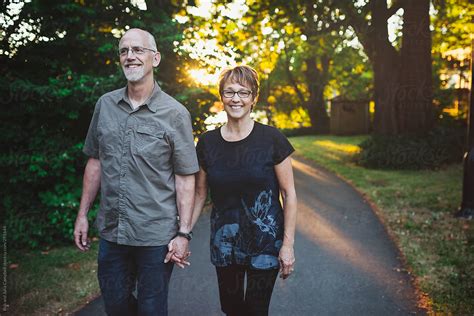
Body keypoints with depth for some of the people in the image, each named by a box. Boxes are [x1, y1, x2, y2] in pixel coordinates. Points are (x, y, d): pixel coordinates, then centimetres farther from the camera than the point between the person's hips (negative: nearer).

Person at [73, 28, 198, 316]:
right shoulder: (105, 105, 3)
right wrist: (83, 214, 9)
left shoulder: (175, 114, -9)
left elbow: (185, 178, -8)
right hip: (111, 231, 4)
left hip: (156, 236, -4)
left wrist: (183, 234, -11)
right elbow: (96, 162, 11)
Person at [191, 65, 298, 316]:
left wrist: (288, 244, -8)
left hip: (264, 241, -3)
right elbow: (200, 194, 8)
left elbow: (289, 194, -6)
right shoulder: (207, 142, -1)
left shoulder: (271, 139, -10)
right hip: (224, 242, 3)